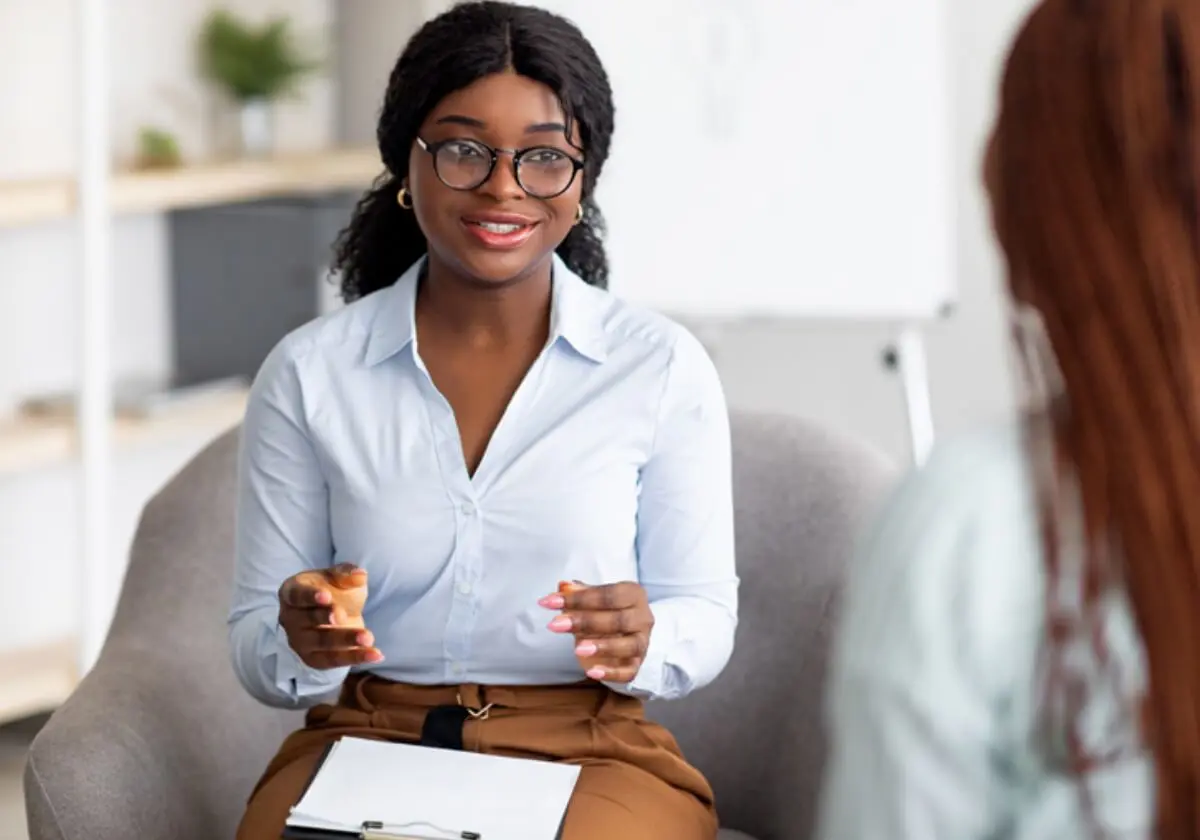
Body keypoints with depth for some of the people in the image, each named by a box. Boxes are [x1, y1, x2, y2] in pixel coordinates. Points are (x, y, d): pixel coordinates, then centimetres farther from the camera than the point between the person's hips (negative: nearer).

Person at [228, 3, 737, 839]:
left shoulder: (662, 368, 1)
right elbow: (255, 646, 6)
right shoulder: (307, 373, 3)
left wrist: (641, 645, -18)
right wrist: (302, 645, -18)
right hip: (365, 739, 1)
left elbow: (706, 618, 5)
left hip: (590, 757, -1)